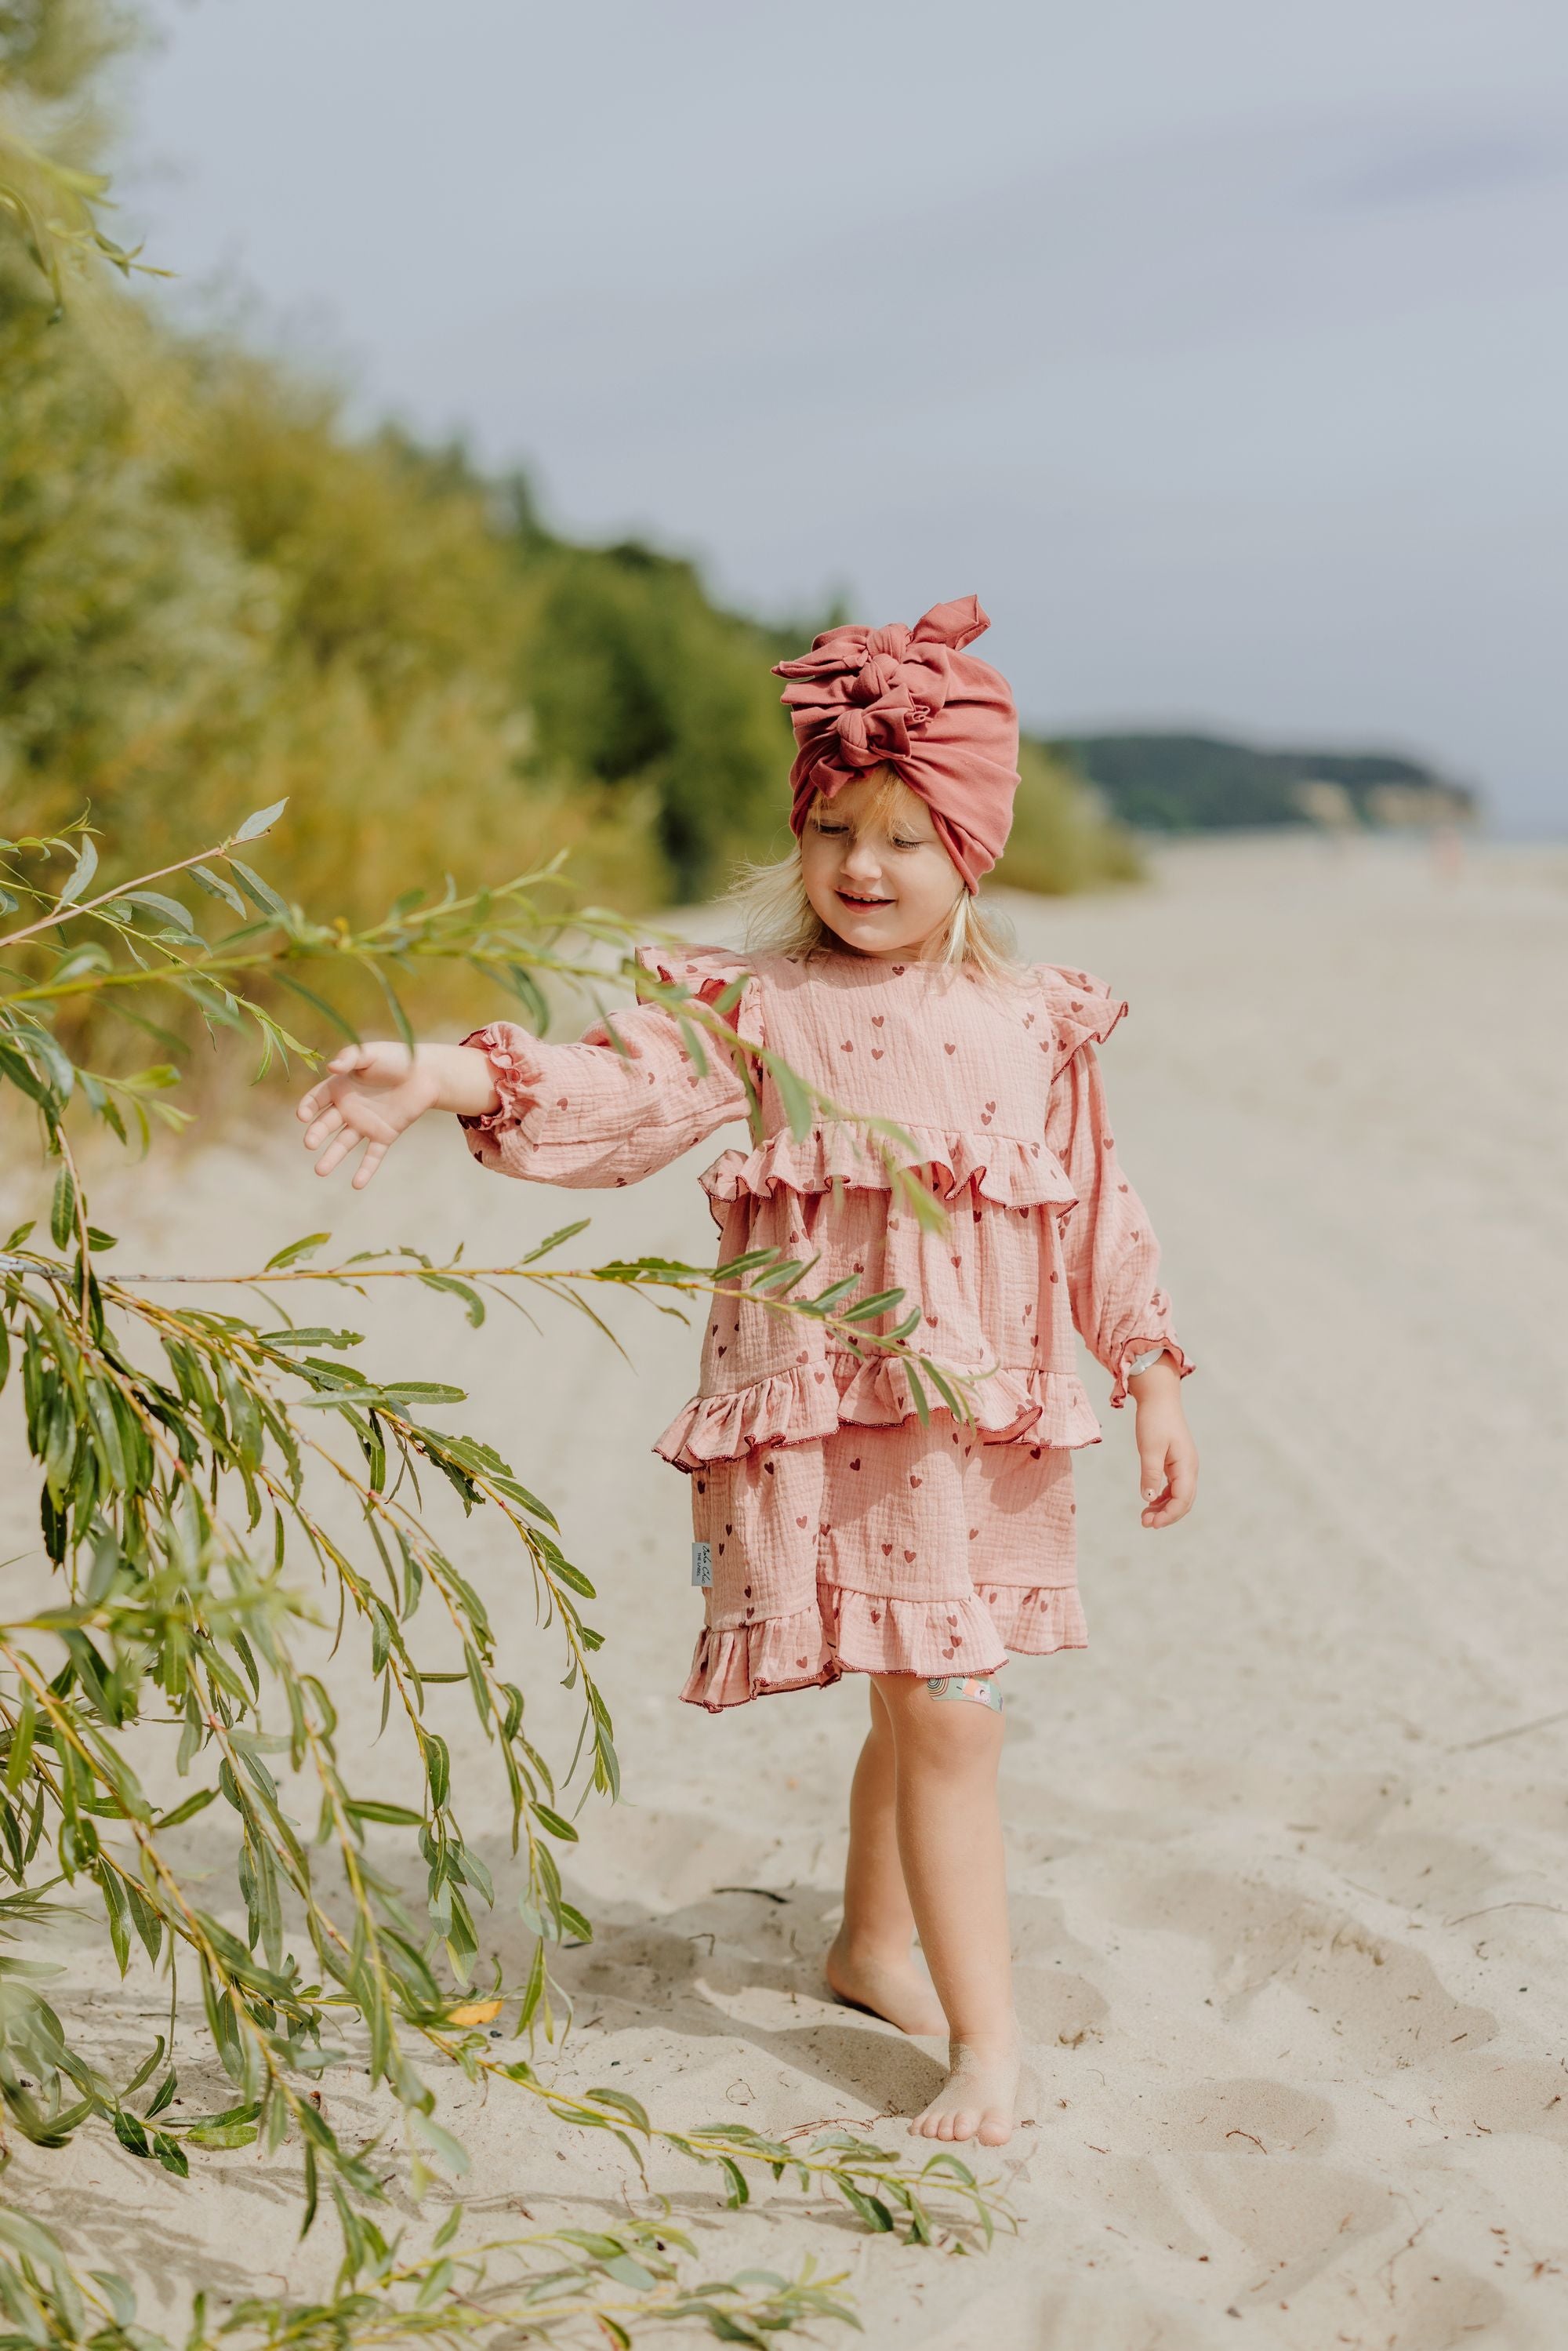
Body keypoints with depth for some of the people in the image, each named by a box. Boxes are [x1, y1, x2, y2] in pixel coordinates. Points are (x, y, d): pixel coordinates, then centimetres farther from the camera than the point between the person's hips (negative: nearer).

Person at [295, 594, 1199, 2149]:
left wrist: (1152, 1380, 11)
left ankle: (874, 1949, 40)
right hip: (828, 1419, -4)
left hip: (992, 1423, 4)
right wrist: (439, 1081, -34)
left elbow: (1098, 1211, 11)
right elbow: (614, 1091, -19)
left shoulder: (1036, 1025, 5)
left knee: (924, 1710, 16)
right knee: (947, 1714, -9)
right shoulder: (757, 1010, -5)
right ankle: (987, 2048, 1)